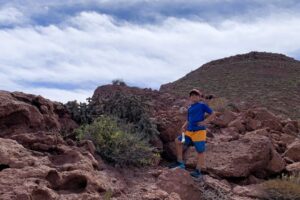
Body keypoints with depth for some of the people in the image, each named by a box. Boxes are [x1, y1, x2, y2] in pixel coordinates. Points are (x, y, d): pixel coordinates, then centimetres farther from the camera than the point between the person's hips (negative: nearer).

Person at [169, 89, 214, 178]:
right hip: (190, 131, 7)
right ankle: (180, 162, 8)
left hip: (199, 131, -6)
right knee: (178, 141, 0)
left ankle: (198, 171, 10)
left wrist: (204, 121, -13)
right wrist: (184, 126, 3)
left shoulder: (202, 105, -2)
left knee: (200, 151, -1)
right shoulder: (190, 108, 15)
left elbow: (211, 113, -2)